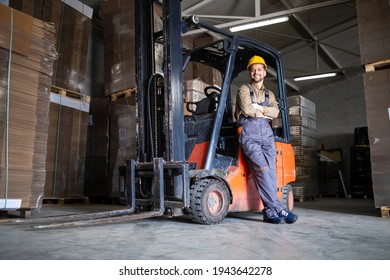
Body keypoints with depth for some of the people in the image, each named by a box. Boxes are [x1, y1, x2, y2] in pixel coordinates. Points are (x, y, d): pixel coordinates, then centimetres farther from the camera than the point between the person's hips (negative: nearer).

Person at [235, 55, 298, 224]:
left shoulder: (269, 94, 25)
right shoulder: (244, 90, 11)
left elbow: (275, 112, 5)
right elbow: (247, 109, -8)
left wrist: (258, 108, -6)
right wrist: (265, 113, 4)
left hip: (266, 133, 5)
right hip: (249, 133, -4)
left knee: (271, 171, -7)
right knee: (262, 170, -18)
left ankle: (270, 212, -6)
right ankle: (279, 209, -15)